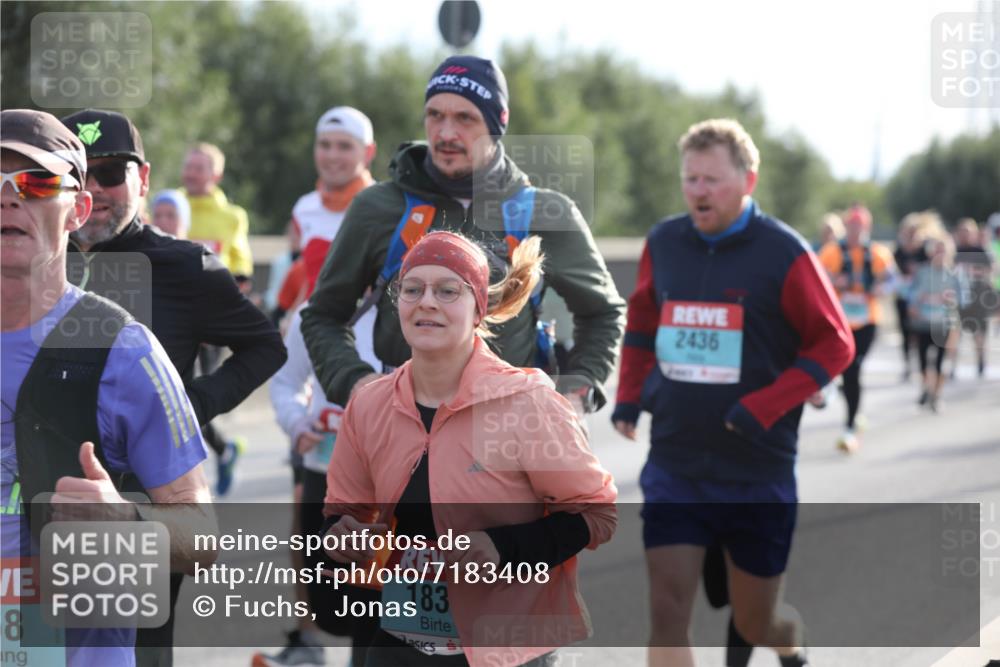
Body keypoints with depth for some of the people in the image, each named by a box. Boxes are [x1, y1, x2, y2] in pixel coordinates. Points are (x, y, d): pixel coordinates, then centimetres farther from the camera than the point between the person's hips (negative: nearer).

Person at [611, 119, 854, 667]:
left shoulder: (783, 253, -11)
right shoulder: (663, 243, 2)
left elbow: (835, 344, -8)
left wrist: (763, 409, -17)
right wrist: (629, 396, 6)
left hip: (758, 472, -3)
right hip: (673, 466, 3)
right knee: (668, 613, -10)